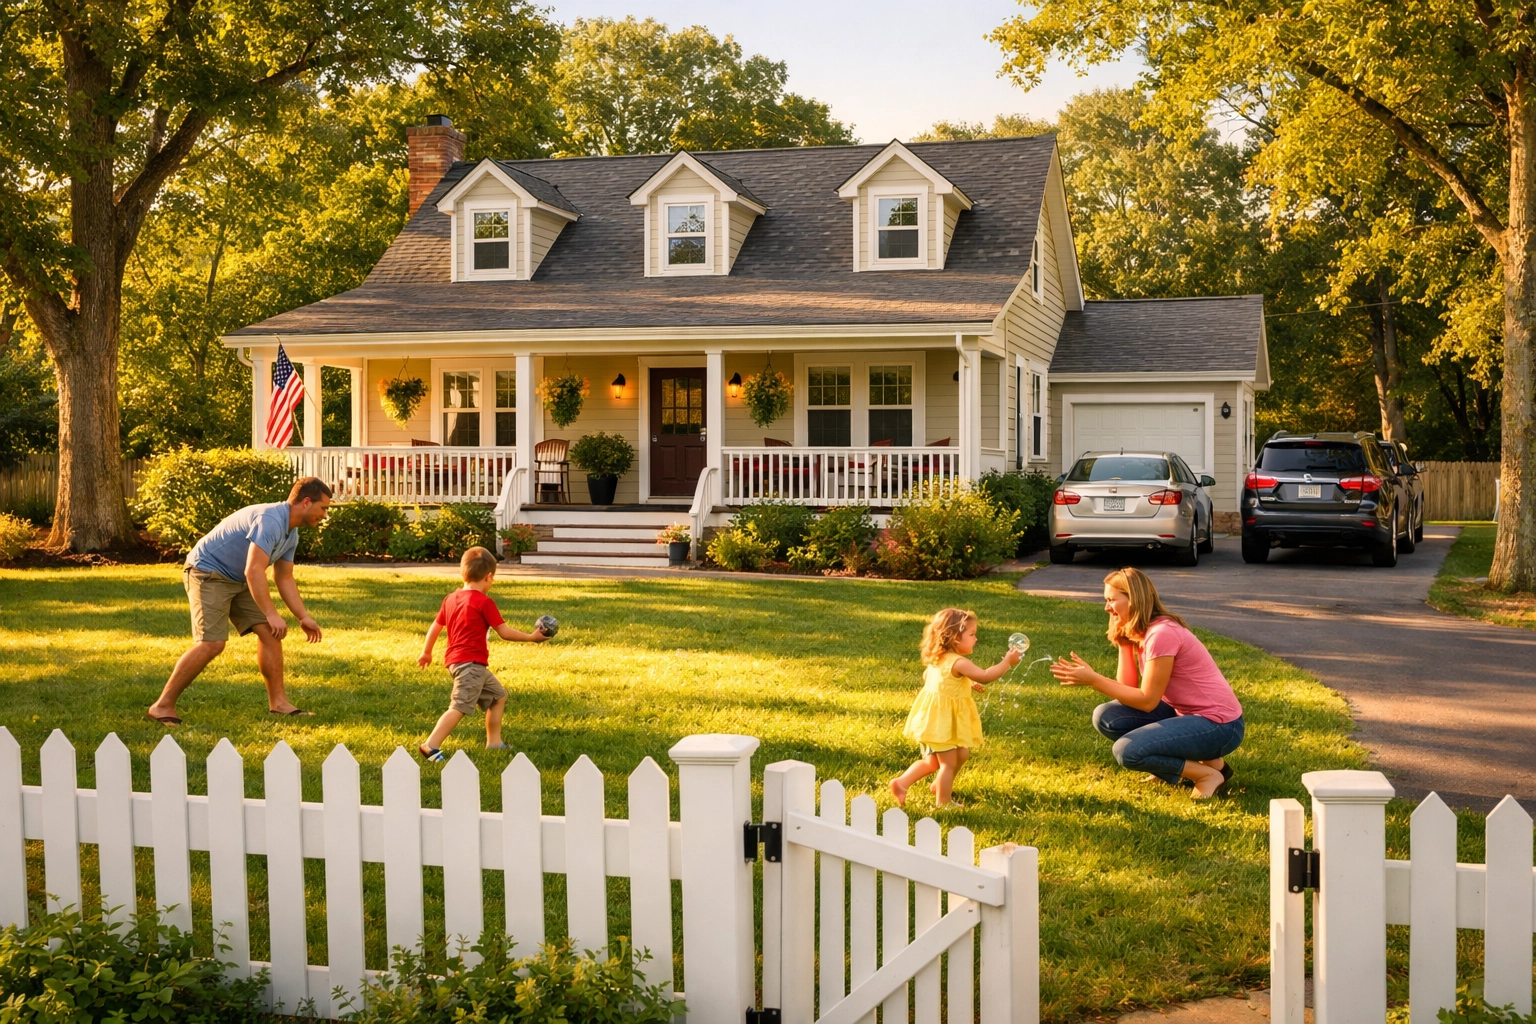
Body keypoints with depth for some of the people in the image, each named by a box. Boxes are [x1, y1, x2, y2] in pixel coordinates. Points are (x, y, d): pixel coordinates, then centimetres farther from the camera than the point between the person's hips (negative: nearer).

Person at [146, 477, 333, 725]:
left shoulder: (291, 533, 6)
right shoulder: (270, 520, -26)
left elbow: (284, 579, 14)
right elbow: (253, 571, -33)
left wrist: (304, 617, 8)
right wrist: (271, 614, -31)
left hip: (238, 579, 10)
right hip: (207, 572, -10)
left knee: (269, 632, 0)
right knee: (212, 643, -19)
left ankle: (278, 702, 5)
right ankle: (163, 706, -10)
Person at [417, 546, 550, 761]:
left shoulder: (451, 598, 11)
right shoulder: (484, 602, -10)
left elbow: (435, 626, 16)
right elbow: (504, 632, -10)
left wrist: (426, 652, 29)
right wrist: (531, 637, 1)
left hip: (455, 659, 9)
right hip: (471, 663, -9)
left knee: (498, 695, 20)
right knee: (460, 707, -15)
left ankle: (494, 742, 24)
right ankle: (431, 746, -21)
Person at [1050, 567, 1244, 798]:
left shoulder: (1162, 633, -23)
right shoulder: (1137, 632, 5)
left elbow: (1147, 701, -20)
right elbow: (1128, 687, -1)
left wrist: (1093, 680, -21)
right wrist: (1123, 642, -6)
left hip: (1218, 724, -9)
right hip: (1184, 712, 9)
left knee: (1128, 751, -24)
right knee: (1106, 717, -1)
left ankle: (1209, 771, -4)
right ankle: (1183, 764, 6)